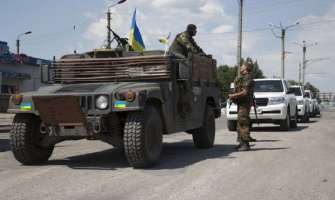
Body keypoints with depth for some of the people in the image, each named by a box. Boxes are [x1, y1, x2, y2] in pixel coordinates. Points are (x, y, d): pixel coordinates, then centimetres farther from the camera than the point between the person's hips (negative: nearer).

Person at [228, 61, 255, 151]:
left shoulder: (248, 78, -14)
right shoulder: (242, 77, 18)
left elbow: (244, 92, -21)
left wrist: (233, 96, -14)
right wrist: (233, 96, 9)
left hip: (245, 103, -11)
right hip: (241, 103, 11)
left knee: (243, 123, -12)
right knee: (240, 123, 14)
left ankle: (246, 144, -11)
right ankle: (242, 142, 21)